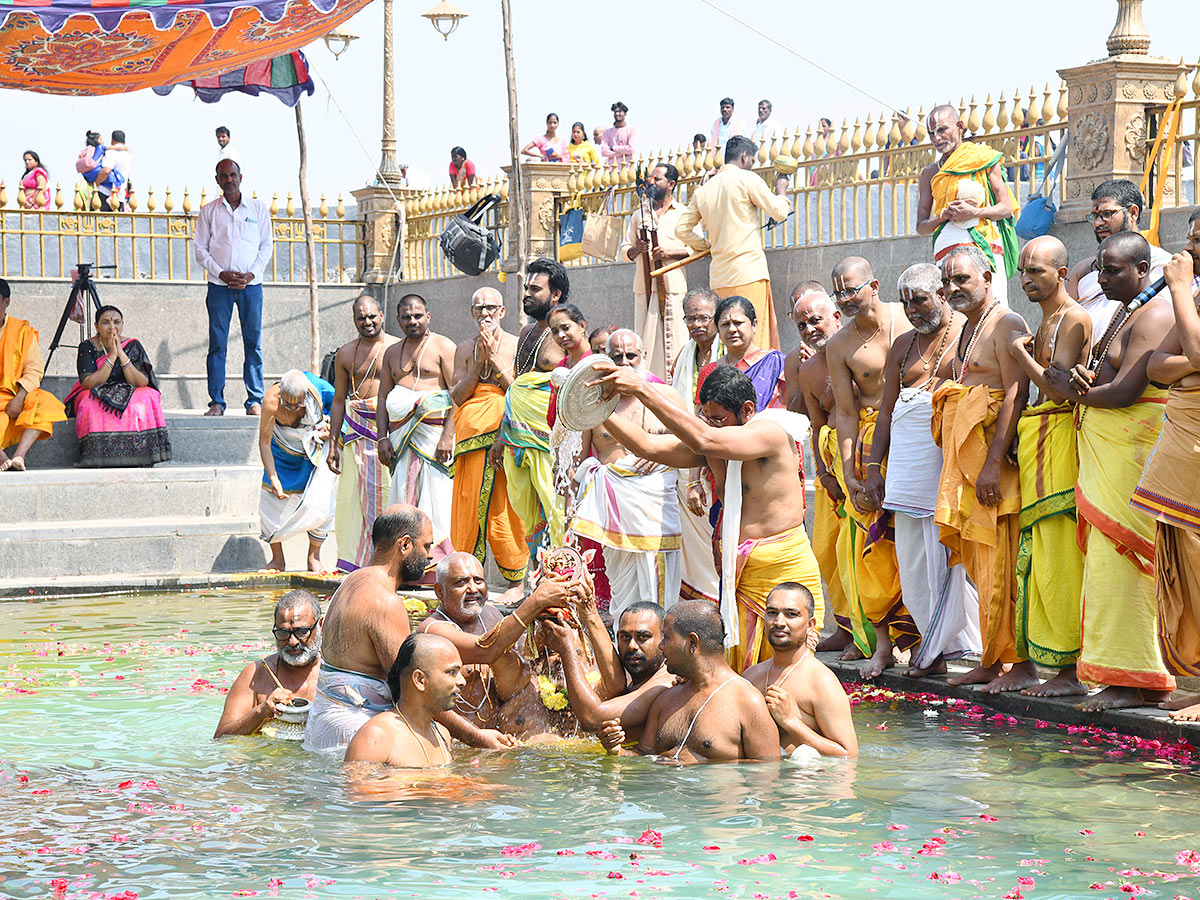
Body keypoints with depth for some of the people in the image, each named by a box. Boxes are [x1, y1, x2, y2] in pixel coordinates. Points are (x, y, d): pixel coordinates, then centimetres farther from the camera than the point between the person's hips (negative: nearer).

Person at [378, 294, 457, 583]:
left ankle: (438, 567, -10)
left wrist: (448, 436, -15)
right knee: (403, 497, 0)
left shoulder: (443, 347, 1)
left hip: (434, 430, -5)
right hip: (401, 435, 5)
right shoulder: (392, 352, 19)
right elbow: (383, 398, 19)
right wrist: (382, 438, 7)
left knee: (436, 497, -10)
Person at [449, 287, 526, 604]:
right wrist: (479, 360, -5)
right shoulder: (465, 349, 14)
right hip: (472, 433, 3)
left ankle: (516, 581, 2)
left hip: (506, 432, -3)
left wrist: (495, 358, -9)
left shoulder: (517, 346, 4)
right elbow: (457, 396, 5)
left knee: (506, 507, -4)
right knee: (469, 504, 1)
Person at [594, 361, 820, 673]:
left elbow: (704, 441, -29)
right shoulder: (713, 441, 8)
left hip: (784, 568, -7)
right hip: (736, 568, 7)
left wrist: (642, 390, -31)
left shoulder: (771, 432, -16)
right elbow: (648, 446, 6)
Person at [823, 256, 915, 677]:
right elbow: (846, 413, 3)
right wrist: (850, 475, -5)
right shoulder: (838, 346, 3)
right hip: (868, 443, 1)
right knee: (867, 539, -6)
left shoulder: (909, 322, -1)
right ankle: (881, 641, -1)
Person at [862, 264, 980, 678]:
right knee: (913, 563, 3)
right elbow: (886, 412, 21)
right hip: (908, 464, 6)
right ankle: (947, 645, 9)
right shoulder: (903, 346, 19)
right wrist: (873, 467, 12)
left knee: (946, 557, -6)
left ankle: (935, 648, 3)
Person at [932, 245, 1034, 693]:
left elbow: (1016, 395, -17)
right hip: (964, 462, 9)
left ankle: (1022, 664, -6)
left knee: (1002, 564, -9)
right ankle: (991, 661, 13)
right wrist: (955, 468, 18)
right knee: (981, 564, 9)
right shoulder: (965, 331, 21)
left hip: (995, 457, -9)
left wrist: (993, 463, -23)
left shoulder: (1006, 325, -8)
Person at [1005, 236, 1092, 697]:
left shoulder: (1073, 318, -10)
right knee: (1039, 553, 9)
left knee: (1058, 559, -9)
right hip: (1036, 440, 10)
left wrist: (1020, 352, -10)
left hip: (1059, 438, -10)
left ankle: (1069, 671, -7)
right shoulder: (1046, 321, 20)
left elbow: (1058, 388, -18)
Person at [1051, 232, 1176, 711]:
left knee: (1116, 559, -10)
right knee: (1109, 560, 7)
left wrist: (1074, 389, -4)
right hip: (1104, 451, 10)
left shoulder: (1153, 316, -12)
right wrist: (1083, 379, -5)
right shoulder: (1123, 314, 20)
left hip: (1132, 449, -10)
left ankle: (1129, 679, -7)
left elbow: (1125, 392, -20)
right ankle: (1146, 677, 10)